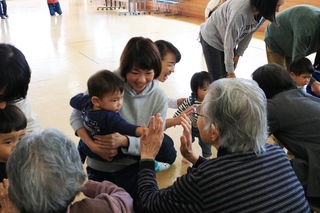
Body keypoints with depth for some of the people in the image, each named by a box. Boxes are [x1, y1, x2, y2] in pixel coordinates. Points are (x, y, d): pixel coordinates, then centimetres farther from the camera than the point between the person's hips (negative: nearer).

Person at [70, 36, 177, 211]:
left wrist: (124, 141, -34)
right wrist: (92, 146, -27)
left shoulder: (158, 97, -13)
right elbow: (76, 116, -11)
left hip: (134, 166, 1)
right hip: (101, 166, 0)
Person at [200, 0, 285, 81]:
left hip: (228, 39, 7)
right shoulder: (239, 12, -39)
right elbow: (229, 42, -30)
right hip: (211, 39, -6)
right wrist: (230, 71, -22)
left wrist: (238, 54, -2)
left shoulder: (263, 11, -17)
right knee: (216, 79, -3)